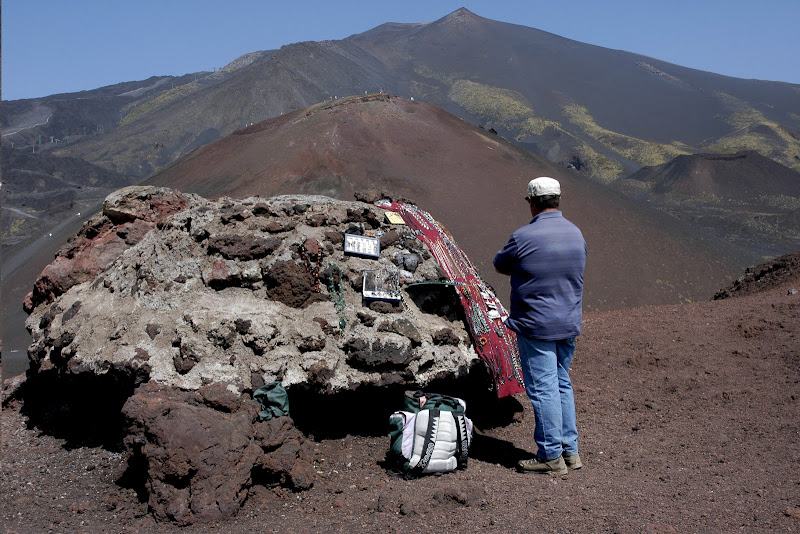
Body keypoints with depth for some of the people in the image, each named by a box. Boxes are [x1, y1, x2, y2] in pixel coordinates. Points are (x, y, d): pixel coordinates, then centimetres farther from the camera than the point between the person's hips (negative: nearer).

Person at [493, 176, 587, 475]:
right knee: (562, 384, 17)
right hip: (569, 323, 7)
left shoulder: (524, 237, -16)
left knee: (543, 388, 0)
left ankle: (551, 457, 7)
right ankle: (570, 451, 23)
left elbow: (500, 266, -1)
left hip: (536, 325, -7)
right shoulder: (576, 233, 5)